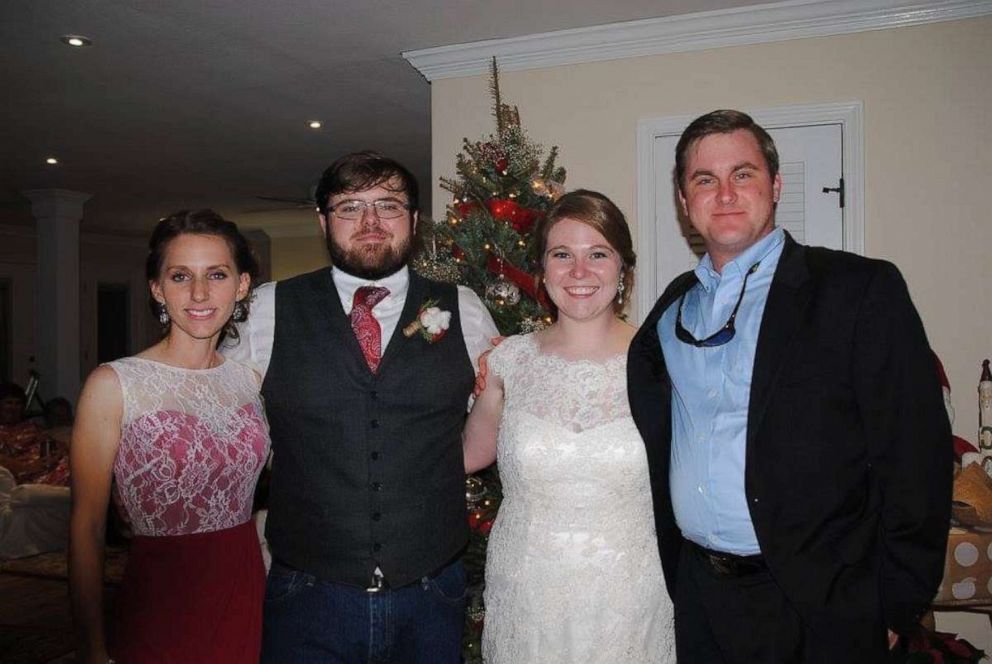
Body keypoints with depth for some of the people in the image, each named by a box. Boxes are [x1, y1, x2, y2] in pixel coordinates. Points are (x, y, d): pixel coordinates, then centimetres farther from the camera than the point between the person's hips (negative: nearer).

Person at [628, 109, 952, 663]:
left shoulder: (862, 290, -8)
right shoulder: (673, 308, 7)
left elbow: (916, 461, -11)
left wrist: (894, 611, -11)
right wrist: (665, 576, 9)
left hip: (821, 615, -4)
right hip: (696, 601, 4)